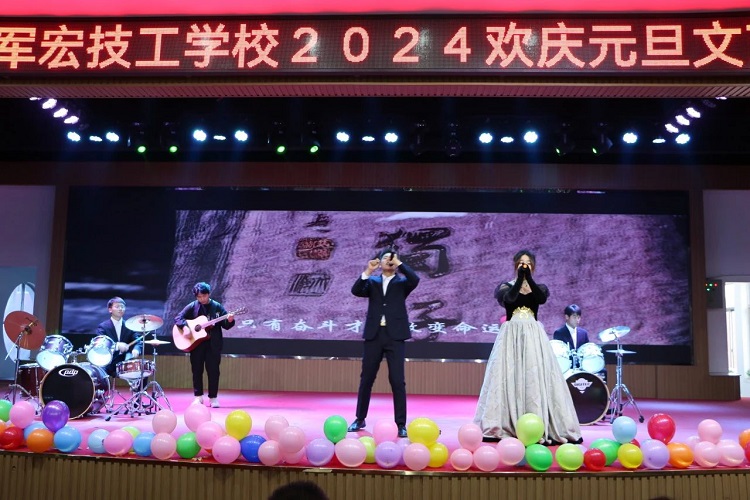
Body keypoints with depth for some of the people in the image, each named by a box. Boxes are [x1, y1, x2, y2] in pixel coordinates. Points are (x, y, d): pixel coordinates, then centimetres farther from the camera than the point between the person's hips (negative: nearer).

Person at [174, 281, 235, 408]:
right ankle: (198, 396, 18)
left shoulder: (217, 307, 2)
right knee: (197, 369, 6)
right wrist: (185, 327, -16)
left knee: (213, 370, 0)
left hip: (213, 343, -1)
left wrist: (229, 320, -21)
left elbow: (226, 325, 1)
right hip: (196, 342, 1)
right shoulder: (192, 307, 3)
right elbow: (178, 317, 0)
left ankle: (213, 397, 10)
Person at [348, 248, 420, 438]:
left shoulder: (402, 282, 8)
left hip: (395, 336, -2)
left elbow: (415, 280, -13)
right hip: (374, 335, 2)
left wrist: (399, 263, -8)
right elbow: (356, 291, -5)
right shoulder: (372, 282, 12)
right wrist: (367, 271, -13)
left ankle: (401, 424, 3)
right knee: (366, 379, 9)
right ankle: (360, 419, 24)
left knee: (397, 380, -4)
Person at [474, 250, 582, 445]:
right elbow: (509, 298, -15)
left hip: (533, 336, 2)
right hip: (511, 335, -1)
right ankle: (505, 426, -1)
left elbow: (542, 299, -11)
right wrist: (520, 278, -18)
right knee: (509, 377, -6)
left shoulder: (539, 287, 13)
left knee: (536, 377, -6)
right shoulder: (505, 286, 8)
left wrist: (529, 277, -17)